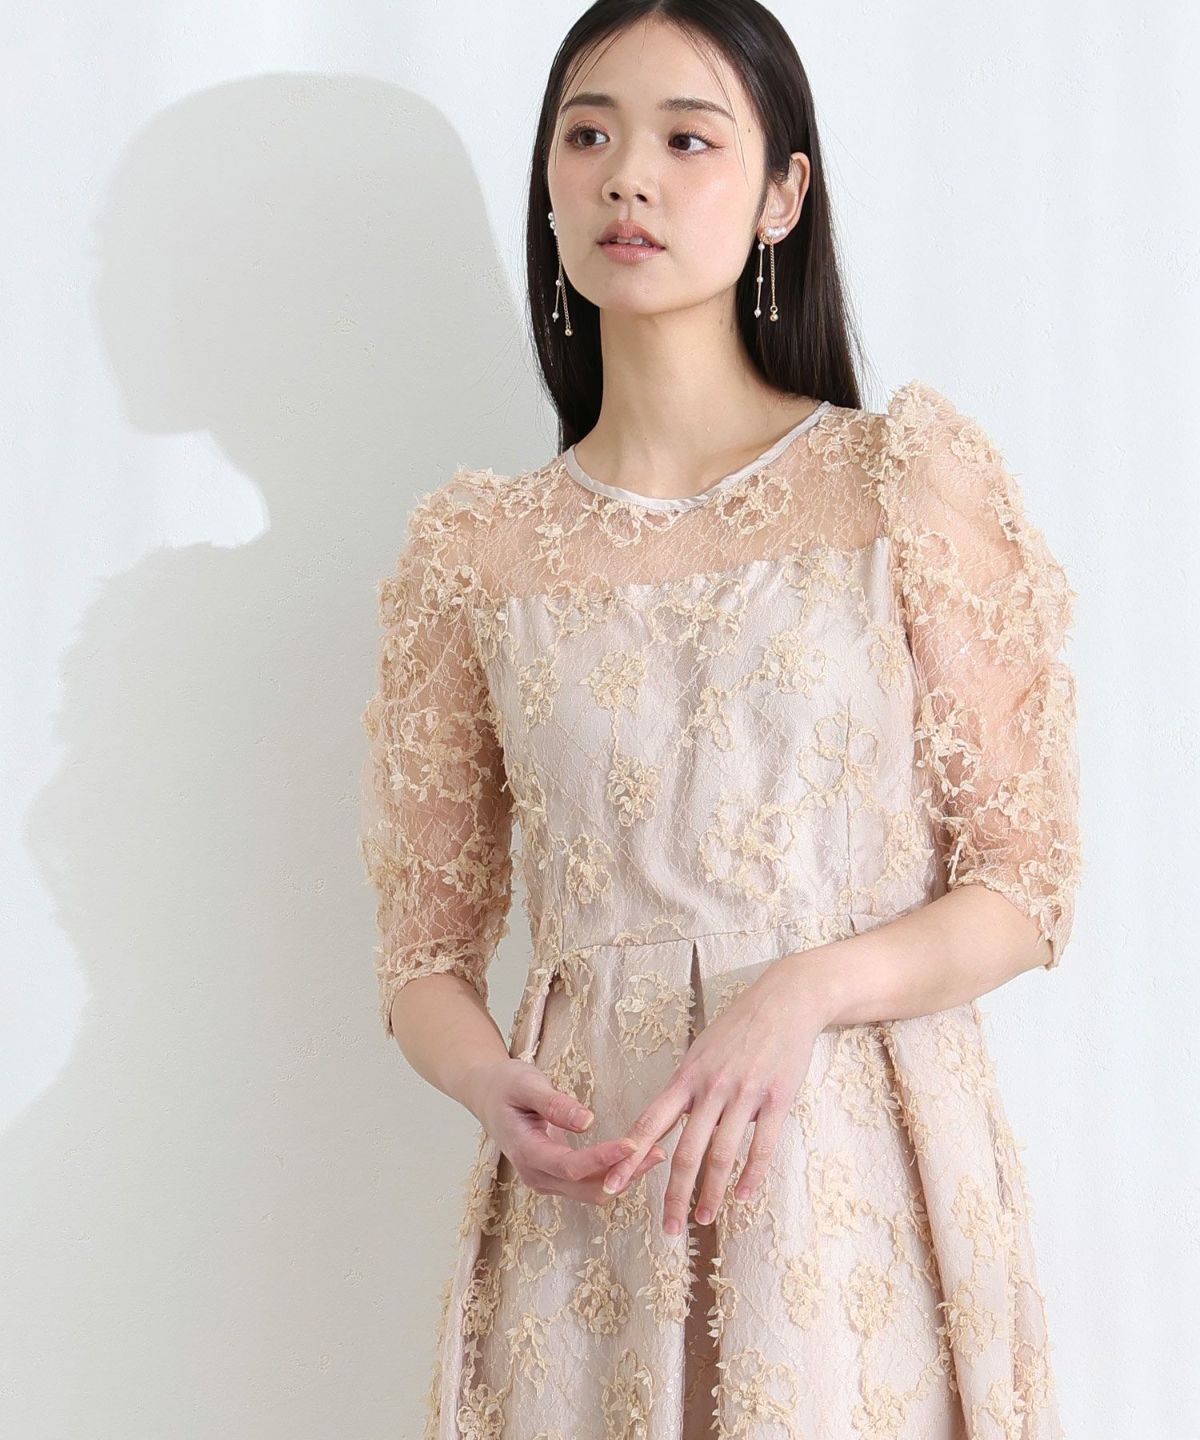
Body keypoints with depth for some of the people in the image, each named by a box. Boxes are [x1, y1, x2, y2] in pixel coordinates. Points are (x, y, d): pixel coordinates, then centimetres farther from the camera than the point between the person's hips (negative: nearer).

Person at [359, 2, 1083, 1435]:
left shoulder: (914, 478, -1)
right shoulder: (473, 548, 5)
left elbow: (1024, 890, -1)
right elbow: (427, 949, 9)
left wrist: (803, 992, -18)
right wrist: (490, 1082, -12)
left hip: (861, 1180, -1)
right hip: (584, 1198, 2)